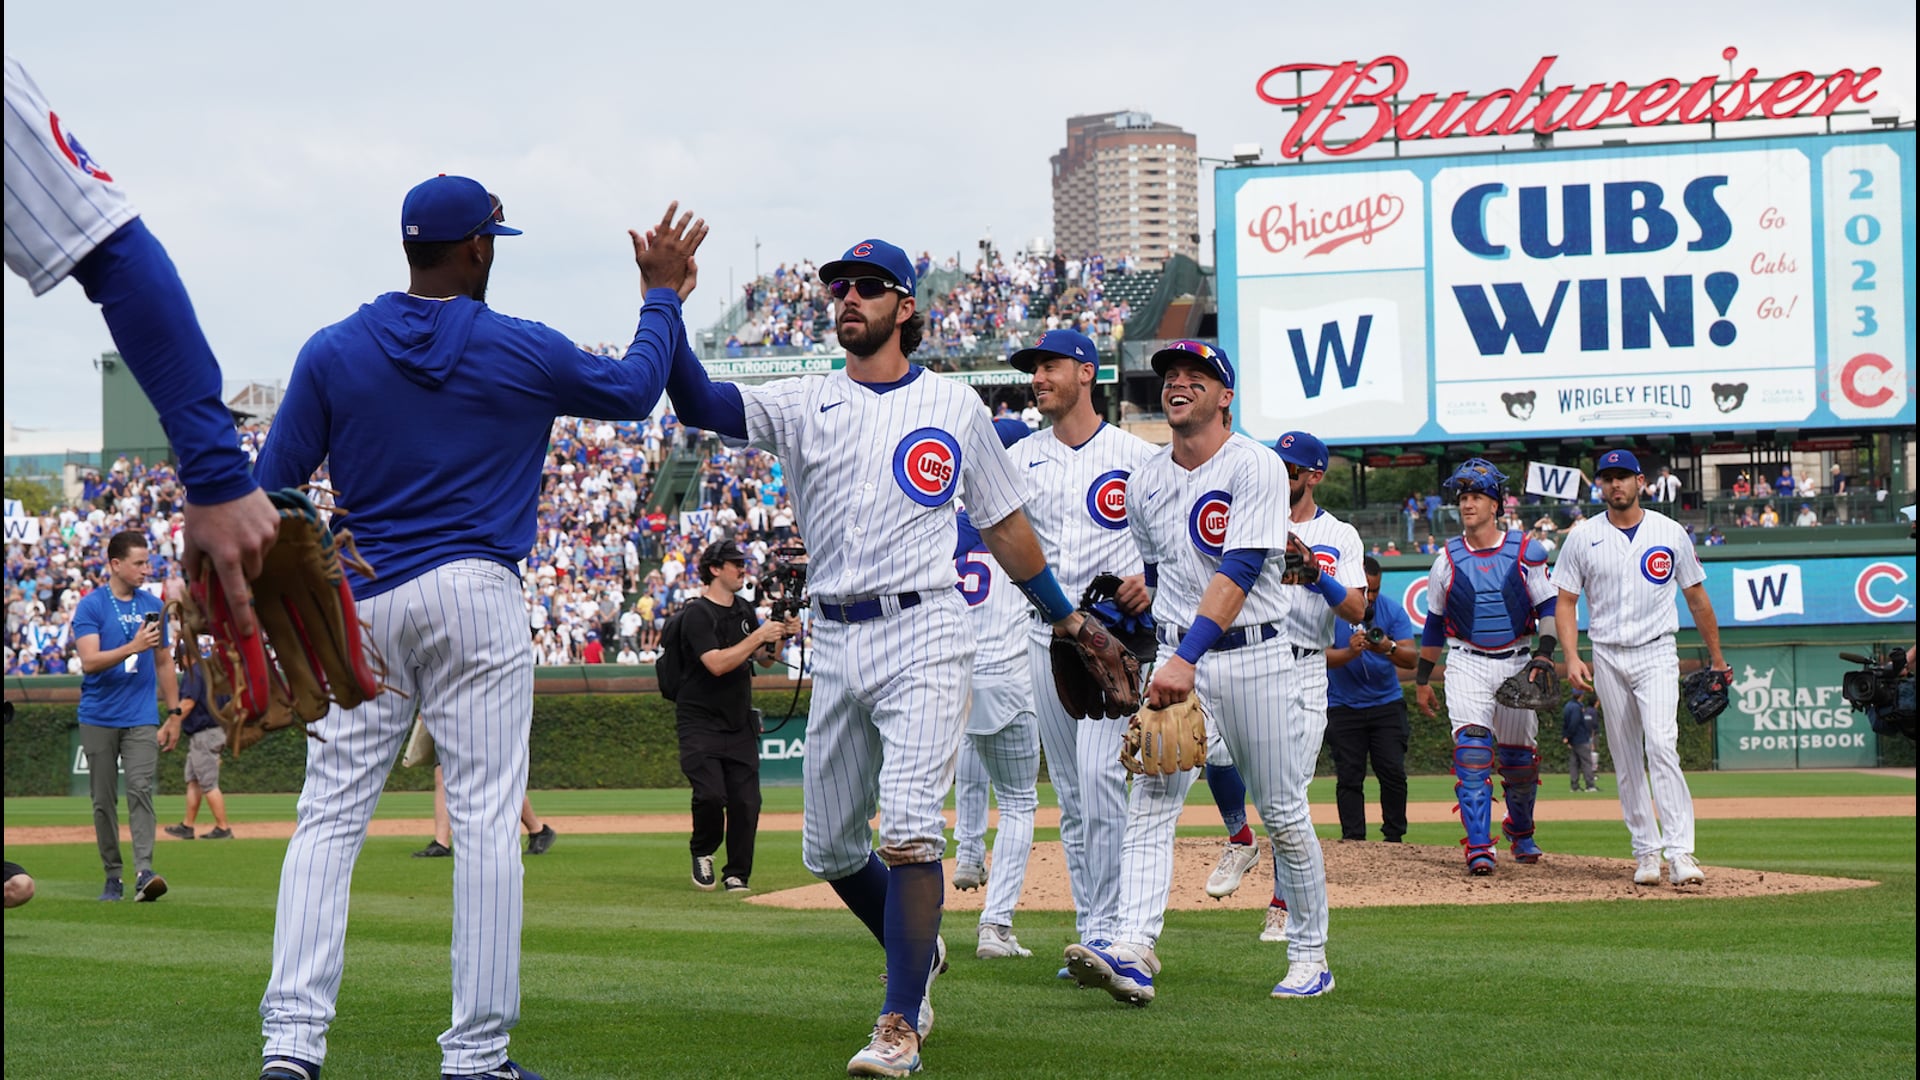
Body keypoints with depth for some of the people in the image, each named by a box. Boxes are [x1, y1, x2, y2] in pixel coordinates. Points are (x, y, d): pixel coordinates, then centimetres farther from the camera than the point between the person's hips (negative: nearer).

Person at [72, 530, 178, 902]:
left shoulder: (154, 606, 9)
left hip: (141, 719, 1)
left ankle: (144, 872, -23)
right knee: (104, 800, 4)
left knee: (141, 791, -13)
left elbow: (164, 662, 16)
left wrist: (174, 714, 11)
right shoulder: (90, 606, -3)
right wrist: (133, 647, -28)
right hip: (98, 719, -1)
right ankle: (112, 877, 13)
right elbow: (89, 661, -15)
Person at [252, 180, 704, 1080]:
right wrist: (662, 295, 30)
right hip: (475, 600, -2)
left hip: (359, 602, 2)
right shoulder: (524, 353, -2)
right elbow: (634, 390, 16)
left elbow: (270, 484, 3)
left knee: (329, 818, 5)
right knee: (486, 820, 0)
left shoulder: (333, 353, 2)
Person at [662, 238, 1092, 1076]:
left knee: (909, 831, -17)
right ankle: (919, 952, 37)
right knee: (828, 848, 11)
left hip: (923, 636, -4)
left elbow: (1002, 522, 17)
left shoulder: (955, 406, 8)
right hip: (835, 644, 4)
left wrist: (1064, 618, 20)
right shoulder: (802, 405, 9)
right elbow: (699, 403, -7)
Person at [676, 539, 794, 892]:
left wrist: (783, 635, -1)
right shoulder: (697, 614, -12)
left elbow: (765, 660, 17)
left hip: (740, 725, 6)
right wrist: (759, 636, -22)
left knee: (746, 801, -2)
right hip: (700, 724, -6)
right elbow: (717, 664, -24)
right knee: (711, 794, -18)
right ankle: (702, 853, 11)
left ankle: (737, 874, 10)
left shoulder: (744, 610, 12)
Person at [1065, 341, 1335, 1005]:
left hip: (1251, 656, -5)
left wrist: (1188, 658, -31)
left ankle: (1310, 957, 17)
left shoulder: (1255, 467, -12)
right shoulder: (1149, 479, 9)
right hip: (1175, 656, 5)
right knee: (1151, 803, -12)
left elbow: (1237, 574, -22)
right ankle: (1134, 954, -22)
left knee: (1283, 814, 4)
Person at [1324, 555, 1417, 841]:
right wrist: (1350, 652, -39)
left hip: (1387, 703, 1)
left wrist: (1389, 649, -34)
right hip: (1343, 707, -1)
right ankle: (1353, 840, 2)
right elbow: (1323, 657, -20)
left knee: (1393, 772, -6)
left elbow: (1412, 658, -13)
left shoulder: (1393, 612, -4)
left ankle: (1394, 837, 5)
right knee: (1349, 775, -3)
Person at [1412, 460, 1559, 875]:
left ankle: (1521, 833, 34)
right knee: (1472, 751, -17)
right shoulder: (1449, 559, 4)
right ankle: (1479, 847, -21)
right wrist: (1422, 679, 12)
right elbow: (1434, 622, 11)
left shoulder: (1525, 552, 0)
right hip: (1467, 665, 0)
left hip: (1516, 663, 1)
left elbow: (1548, 606, 1)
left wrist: (1544, 654, -14)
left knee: (1519, 755, 10)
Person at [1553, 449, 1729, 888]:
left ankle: (1680, 852, -24)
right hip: (1608, 658, 2)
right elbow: (1565, 602, 5)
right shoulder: (1583, 538, 5)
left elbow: (1696, 597, 13)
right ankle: (1646, 852, 14)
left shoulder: (1670, 533, 4)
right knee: (1626, 760, 5)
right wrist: (1572, 658, -10)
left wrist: (1717, 659, 16)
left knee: (1662, 745, -19)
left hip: (1657, 654, -2)